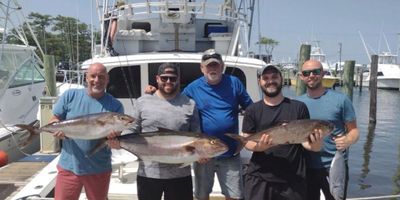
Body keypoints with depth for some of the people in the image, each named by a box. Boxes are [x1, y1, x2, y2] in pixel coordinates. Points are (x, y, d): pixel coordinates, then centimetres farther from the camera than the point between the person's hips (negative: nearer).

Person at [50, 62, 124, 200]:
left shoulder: (115, 105, -4)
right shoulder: (70, 96, -1)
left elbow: (118, 140, -4)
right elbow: (53, 121, 4)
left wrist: (114, 138, -28)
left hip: (98, 169, 0)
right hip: (69, 166, 0)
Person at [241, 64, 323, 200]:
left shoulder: (299, 107, 2)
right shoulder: (252, 110, 4)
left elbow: (305, 139, 2)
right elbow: (247, 141, 2)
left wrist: (314, 145, -19)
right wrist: (258, 146, -19)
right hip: (259, 177, 0)